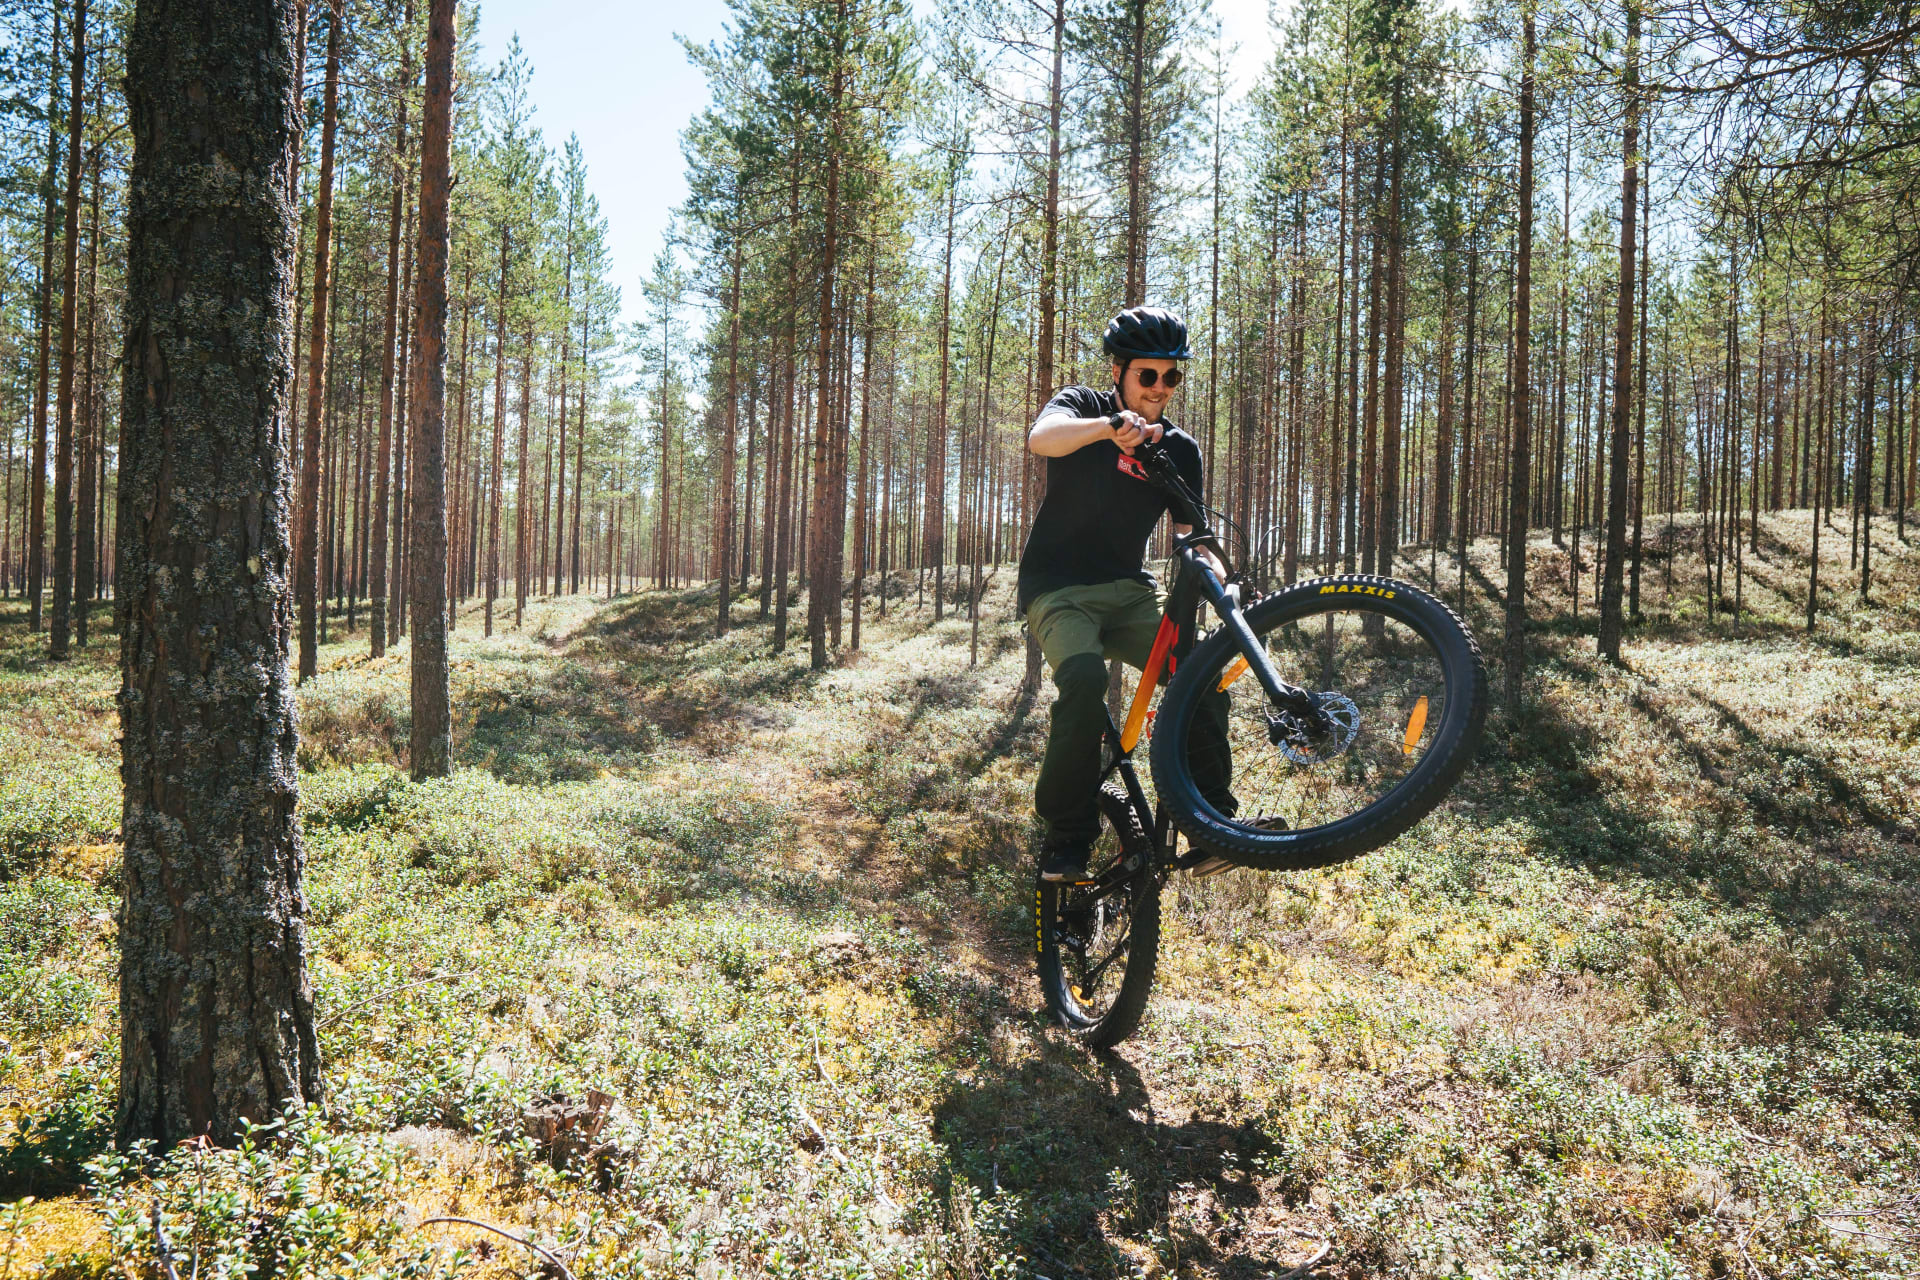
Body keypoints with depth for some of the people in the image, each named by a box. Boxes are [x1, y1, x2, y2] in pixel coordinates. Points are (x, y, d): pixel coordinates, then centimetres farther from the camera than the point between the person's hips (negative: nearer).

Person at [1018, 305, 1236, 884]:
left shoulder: (1180, 450, 9)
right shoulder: (1082, 405, -2)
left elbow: (1190, 536, 3)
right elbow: (1042, 436, -26)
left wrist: (1213, 572, -20)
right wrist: (1110, 428, -46)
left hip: (1128, 593, 4)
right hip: (1059, 588, -4)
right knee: (1085, 678, -32)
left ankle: (1212, 817, -7)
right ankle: (1064, 839, -23)